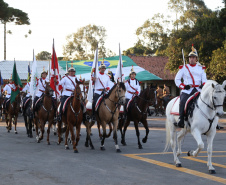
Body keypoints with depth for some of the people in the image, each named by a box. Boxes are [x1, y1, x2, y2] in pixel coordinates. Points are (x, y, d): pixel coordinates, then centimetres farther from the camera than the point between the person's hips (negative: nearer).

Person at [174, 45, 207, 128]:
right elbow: (177, 79, 11)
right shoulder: (183, 68, 14)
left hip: (198, 90, 2)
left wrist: (203, 85, -13)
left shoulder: (201, 68, 18)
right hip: (187, 90, -2)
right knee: (183, 101, -30)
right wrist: (183, 86, -5)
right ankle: (181, 120, -27)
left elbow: (204, 79, 10)